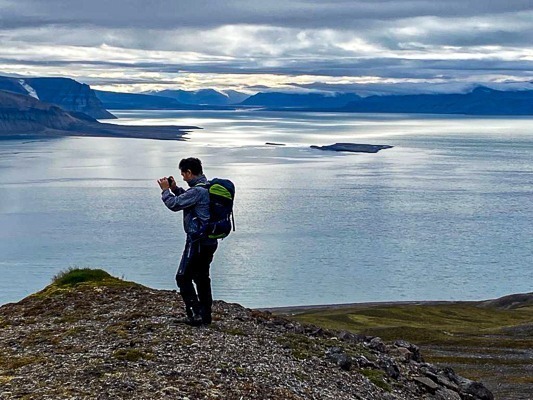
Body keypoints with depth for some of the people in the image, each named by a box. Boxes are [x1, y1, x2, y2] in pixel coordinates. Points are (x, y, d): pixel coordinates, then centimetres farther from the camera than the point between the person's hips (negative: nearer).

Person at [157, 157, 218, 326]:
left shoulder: (198, 190, -19)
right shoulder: (208, 187, 13)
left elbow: (175, 204, -18)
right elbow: (188, 199, 27)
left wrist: (165, 190, -2)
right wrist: (175, 189, 16)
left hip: (197, 241, -10)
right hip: (210, 240, 10)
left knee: (183, 277, -1)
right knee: (202, 277, 16)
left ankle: (195, 314, -5)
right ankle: (205, 314, 19)